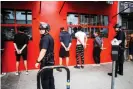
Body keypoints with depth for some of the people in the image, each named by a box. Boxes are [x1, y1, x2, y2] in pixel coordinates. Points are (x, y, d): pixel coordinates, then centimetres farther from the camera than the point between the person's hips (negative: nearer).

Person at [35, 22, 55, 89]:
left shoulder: (45, 38, -19)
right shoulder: (49, 37, 13)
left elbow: (43, 51, -27)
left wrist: (38, 61, -24)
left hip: (46, 61, -10)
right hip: (50, 60, 10)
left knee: (44, 78, 1)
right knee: (50, 77, 18)